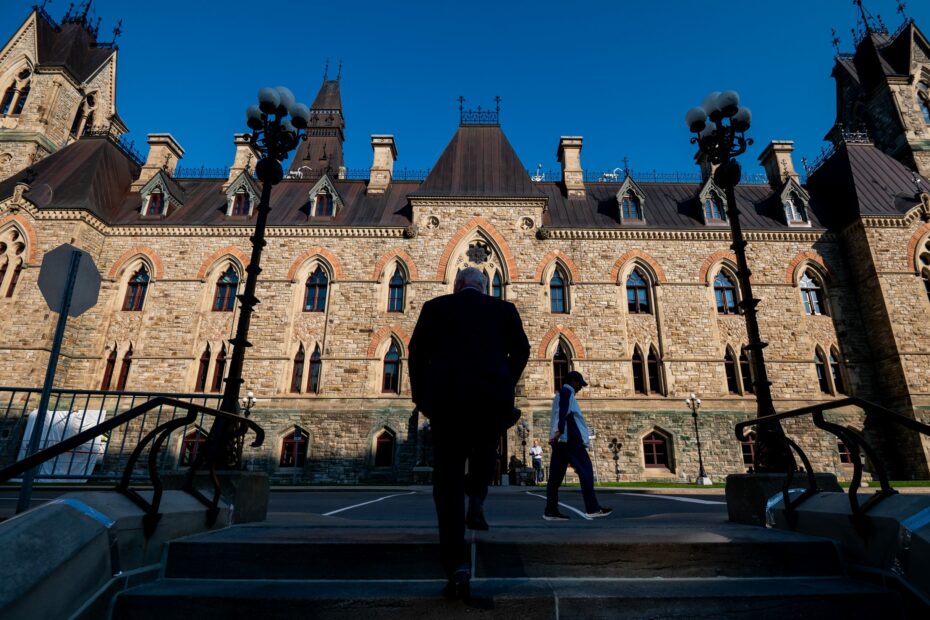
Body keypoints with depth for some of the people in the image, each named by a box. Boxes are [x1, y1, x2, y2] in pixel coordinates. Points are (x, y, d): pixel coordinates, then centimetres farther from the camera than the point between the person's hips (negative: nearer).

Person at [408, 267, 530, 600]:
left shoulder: (435, 307, 12)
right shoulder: (504, 308, 15)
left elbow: (416, 353, 4)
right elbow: (521, 349, 7)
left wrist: (422, 400, 11)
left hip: (447, 400, -1)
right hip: (493, 398, 2)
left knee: (448, 482, 8)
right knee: (485, 447, 34)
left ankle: (457, 565, -1)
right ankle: (476, 501, 17)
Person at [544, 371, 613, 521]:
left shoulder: (560, 394, 29)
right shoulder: (567, 392, -1)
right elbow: (563, 411, -17)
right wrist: (560, 430, -28)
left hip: (559, 439, 10)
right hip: (569, 439, -10)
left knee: (556, 475, 3)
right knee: (586, 471, -7)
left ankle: (551, 511, 0)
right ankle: (592, 508, -8)